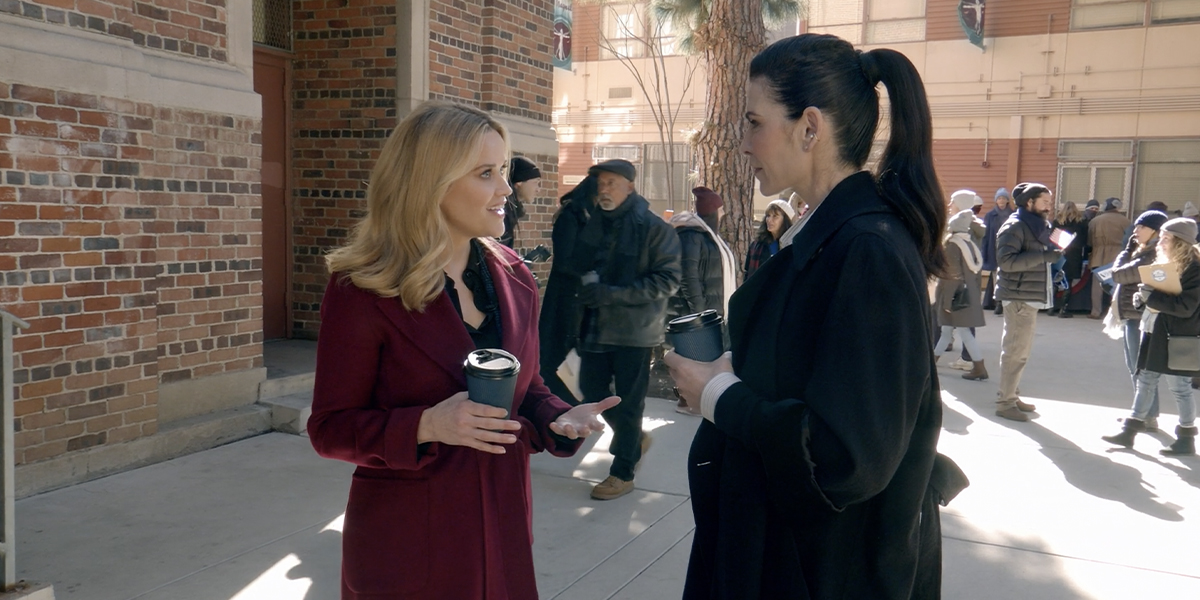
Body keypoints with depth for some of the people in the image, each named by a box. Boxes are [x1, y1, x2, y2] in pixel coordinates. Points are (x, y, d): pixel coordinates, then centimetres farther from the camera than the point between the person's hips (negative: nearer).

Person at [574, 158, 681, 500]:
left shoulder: (654, 228, -10)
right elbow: (577, 270, 19)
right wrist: (586, 286, -7)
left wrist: (610, 293, -23)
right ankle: (635, 440, 36)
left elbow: (668, 280, -16)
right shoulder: (593, 225, 9)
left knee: (628, 404, 4)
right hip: (595, 328, 6)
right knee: (592, 394, 11)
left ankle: (623, 473, 19)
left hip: (635, 330, -6)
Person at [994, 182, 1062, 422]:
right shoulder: (1015, 226, -12)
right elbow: (1006, 261, -24)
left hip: (1031, 296, 10)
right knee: (1016, 350, -9)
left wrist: (1053, 253, 7)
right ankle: (1004, 402, -5)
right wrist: (1043, 256, -26)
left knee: (1020, 349, 14)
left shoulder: (1037, 226, 18)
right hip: (1019, 296, -10)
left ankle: (1011, 396, 23)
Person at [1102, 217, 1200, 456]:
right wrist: (1143, 297, -1)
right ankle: (1130, 431, 17)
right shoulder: (1165, 263, 11)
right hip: (1154, 333, 8)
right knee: (1145, 382, 11)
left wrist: (1152, 296, -24)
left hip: (1178, 339, -8)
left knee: (1179, 388, 2)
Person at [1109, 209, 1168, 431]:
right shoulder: (1144, 251, 12)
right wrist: (1131, 248, 9)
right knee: (1135, 366, 17)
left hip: (1140, 316, -11)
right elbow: (1119, 273, 13)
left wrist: (1128, 250, -3)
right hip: (1133, 315, 11)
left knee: (1141, 368, -3)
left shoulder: (1153, 256, -20)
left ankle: (1148, 416, 5)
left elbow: (1118, 274, -17)